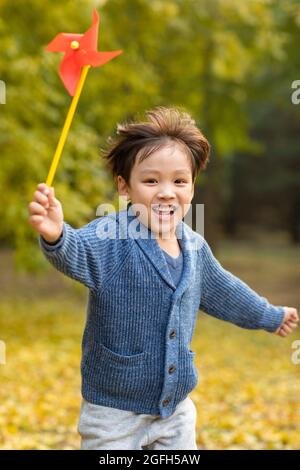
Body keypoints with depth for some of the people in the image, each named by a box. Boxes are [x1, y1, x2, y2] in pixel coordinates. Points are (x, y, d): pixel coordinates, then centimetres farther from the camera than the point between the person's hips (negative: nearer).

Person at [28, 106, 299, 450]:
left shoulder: (195, 248, 2)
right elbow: (76, 251, -41)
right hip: (113, 413, -5)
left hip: (176, 411, 6)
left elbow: (221, 291, 21)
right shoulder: (111, 239, -19)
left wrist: (269, 316, 35)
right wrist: (56, 235, -65)